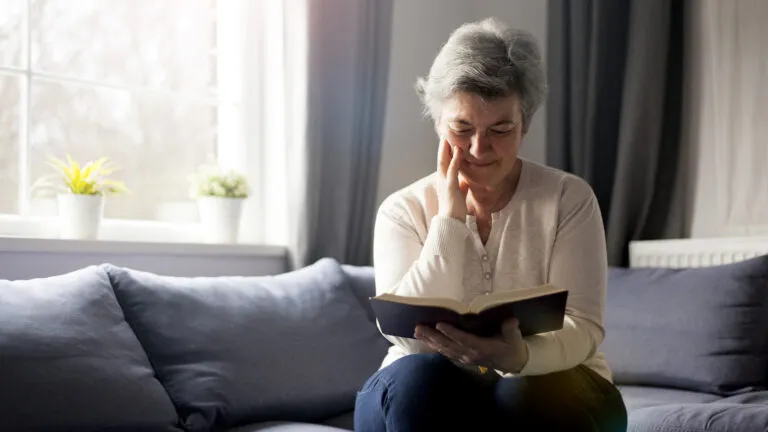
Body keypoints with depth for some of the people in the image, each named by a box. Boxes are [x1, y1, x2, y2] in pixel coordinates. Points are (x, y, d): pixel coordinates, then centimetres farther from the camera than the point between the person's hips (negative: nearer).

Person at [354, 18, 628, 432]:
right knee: (419, 377, -33)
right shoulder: (403, 210, 1)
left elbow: (582, 327, -12)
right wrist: (450, 215, -17)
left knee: (525, 397, -35)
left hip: (544, 381, 0)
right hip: (428, 396, 1)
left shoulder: (569, 197, -2)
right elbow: (406, 332, -14)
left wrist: (519, 356, -35)